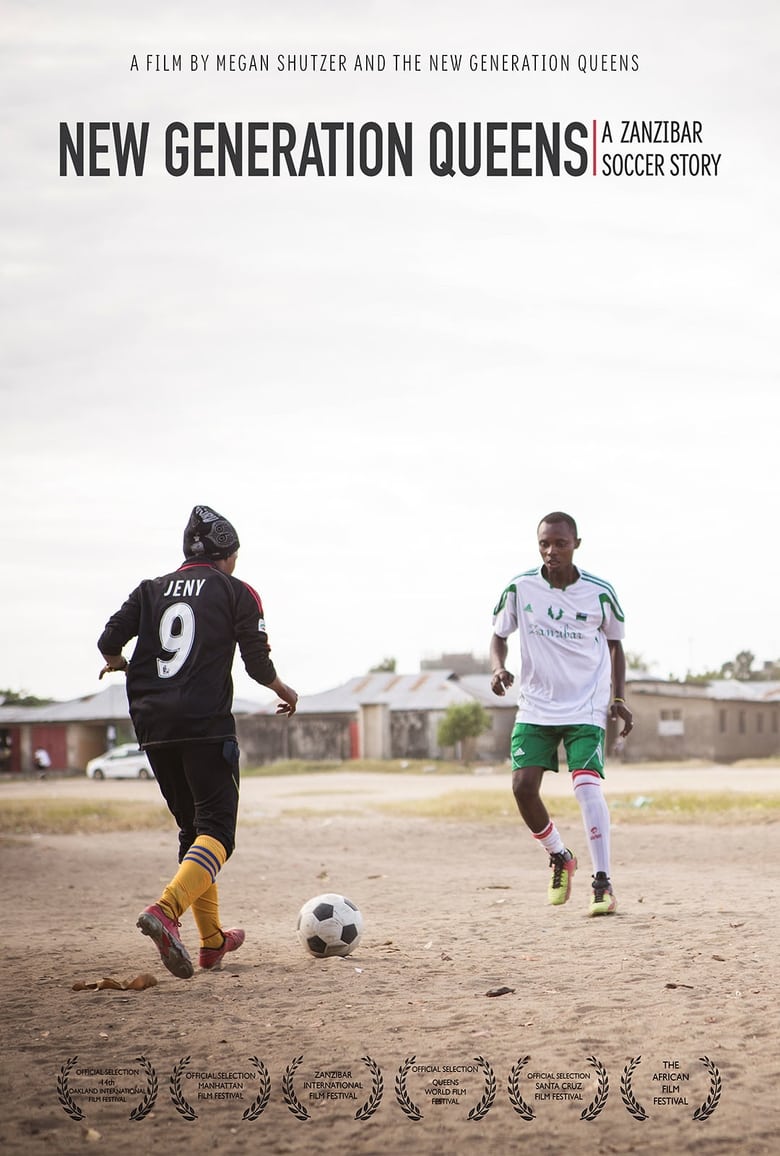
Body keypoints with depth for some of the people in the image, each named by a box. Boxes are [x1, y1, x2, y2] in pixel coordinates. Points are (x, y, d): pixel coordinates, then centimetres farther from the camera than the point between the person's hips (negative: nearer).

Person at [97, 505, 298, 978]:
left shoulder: (152, 590, 15)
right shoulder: (237, 592, 5)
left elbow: (110, 641, 6)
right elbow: (258, 663, -2)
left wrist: (117, 662, 29)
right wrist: (284, 690, 18)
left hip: (154, 726, 5)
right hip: (206, 724, -5)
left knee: (193, 828, 17)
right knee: (216, 830, -9)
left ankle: (212, 939, 19)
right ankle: (166, 910, -35)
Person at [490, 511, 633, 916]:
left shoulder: (600, 593, -7)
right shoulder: (520, 588, -6)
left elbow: (614, 643, 8)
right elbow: (499, 634, 7)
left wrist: (618, 698, -2)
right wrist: (498, 669, -14)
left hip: (586, 708, -2)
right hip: (535, 708, 2)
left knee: (586, 785, -18)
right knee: (523, 786, -9)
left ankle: (602, 882, -11)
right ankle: (559, 858, 18)